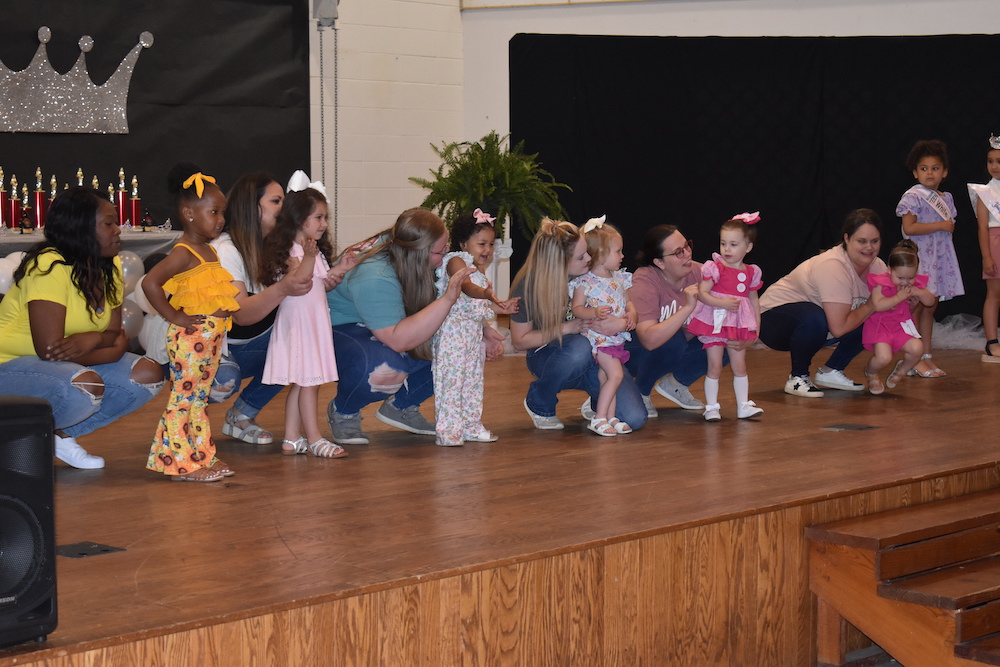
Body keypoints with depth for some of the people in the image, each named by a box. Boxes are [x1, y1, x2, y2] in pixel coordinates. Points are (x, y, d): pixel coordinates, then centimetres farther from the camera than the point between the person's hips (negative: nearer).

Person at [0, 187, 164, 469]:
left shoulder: (111, 267, 3)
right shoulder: (50, 266, -23)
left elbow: (116, 334, 0)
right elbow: (48, 347, -27)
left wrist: (94, 339, -25)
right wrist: (109, 347, -16)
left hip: (73, 362, 9)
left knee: (148, 374, -5)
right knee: (86, 386, -36)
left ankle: (63, 434, 0)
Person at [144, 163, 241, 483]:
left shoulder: (209, 251, 14)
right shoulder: (183, 253, -15)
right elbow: (150, 283, -26)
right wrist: (175, 317, -20)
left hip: (211, 337, 9)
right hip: (190, 337, -9)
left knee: (199, 397, 15)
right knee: (184, 397, -4)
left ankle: (202, 457, 22)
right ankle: (179, 463, -1)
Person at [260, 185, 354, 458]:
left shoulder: (316, 251, 16)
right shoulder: (291, 251, -14)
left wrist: (338, 271, 6)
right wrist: (308, 257, -38)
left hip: (315, 320, 10)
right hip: (298, 320, -10)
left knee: (300, 383, 11)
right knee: (308, 382, -8)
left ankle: (292, 439, 15)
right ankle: (314, 439, -5)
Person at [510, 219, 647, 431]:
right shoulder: (527, 286, -19)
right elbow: (519, 340, -10)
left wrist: (622, 323, -28)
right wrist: (566, 329, -23)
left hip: (598, 357, 2)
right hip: (550, 356, -2)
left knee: (633, 418, -19)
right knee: (579, 348, -39)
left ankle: (597, 403, 18)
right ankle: (538, 404, -10)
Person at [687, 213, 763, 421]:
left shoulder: (751, 272, 6)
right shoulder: (715, 268, -8)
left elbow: (753, 299, 16)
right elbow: (702, 293, -15)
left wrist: (756, 325, 13)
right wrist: (722, 303, -26)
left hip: (740, 325, 4)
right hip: (716, 323, -4)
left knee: (739, 366, 10)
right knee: (715, 367, -2)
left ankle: (744, 406, 17)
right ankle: (711, 407, 5)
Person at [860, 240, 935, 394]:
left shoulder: (915, 284, 3)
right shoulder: (880, 283, -15)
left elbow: (930, 301, 6)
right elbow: (877, 305, -27)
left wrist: (918, 293, -14)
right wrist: (899, 297, -25)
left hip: (901, 326, 5)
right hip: (880, 326, -5)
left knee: (916, 348, -18)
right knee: (883, 357, -24)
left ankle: (901, 369, 17)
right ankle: (870, 373, 14)